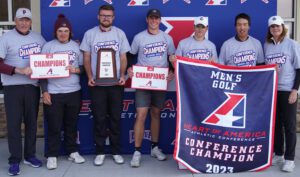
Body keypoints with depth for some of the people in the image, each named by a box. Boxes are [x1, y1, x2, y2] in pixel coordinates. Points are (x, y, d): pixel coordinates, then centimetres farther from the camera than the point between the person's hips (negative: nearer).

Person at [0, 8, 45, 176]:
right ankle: (15, 160, 10)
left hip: (33, 86, 4)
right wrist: (19, 70, -22)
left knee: (32, 122, 11)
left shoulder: (38, 37, 9)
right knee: (14, 124, 0)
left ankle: (30, 155, 25)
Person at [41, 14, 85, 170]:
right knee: (54, 126, 1)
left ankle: (73, 151, 26)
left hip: (74, 92, 2)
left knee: (71, 124, 12)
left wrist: (75, 70, -12)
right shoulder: (48, 46, 0)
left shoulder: (76, 46, 6)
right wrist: (44, 91, -7)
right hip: (53, 93, -2)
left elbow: (83, 67, 10)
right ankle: (52, 155, 14)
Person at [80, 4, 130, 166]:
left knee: (115, 118, 6)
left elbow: (123, 57, 6)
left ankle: (116, 152, 17)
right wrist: (90, 77, -9)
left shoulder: (119, 33, 5)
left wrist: (122, 75, -9)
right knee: (99, 119, 3)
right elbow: (86, 58, 4)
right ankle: (100, 152, 14)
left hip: (116, 83, 1)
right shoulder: (90, 34, 3)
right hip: (97, 83, -1)